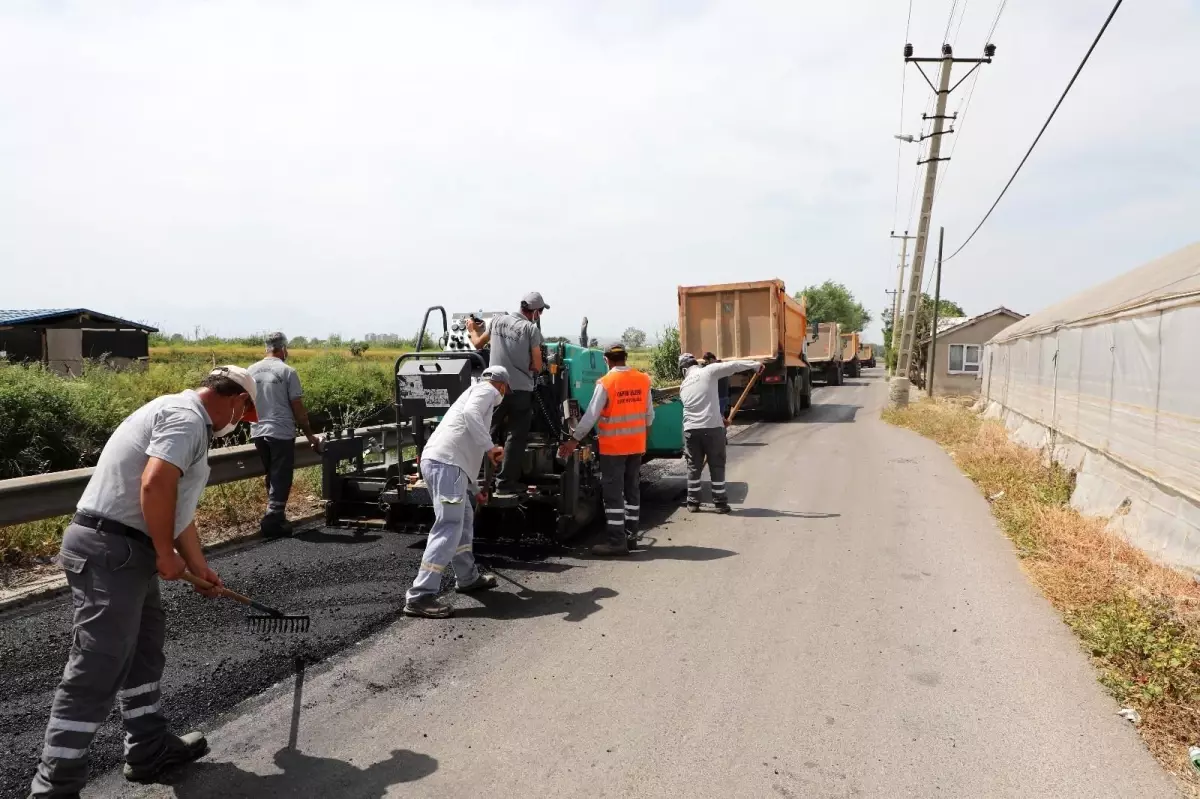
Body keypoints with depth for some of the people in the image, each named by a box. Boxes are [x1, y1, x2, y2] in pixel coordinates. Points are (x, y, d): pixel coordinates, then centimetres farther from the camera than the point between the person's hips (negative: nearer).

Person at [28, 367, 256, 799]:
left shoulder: (182, 416, 19)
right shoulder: (187, 416, -14)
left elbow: (177, 506, 25)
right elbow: (155, 486, -28)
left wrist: (198, 565, 29)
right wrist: (166, 554, -15)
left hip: (120, 549, 11)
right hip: (111, 550, -11)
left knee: (143, 649, 19)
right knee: (96, 671, -5)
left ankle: (149, 748, 31)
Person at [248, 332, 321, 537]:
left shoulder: (251, 371, 6)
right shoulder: (287, 372, -9)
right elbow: (298, 408, -9)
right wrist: (310, 435, -1)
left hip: (258, 432, 6)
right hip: (281, 433, -6)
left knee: (272, 476, 18)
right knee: (281, 478, 0)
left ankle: (277, 516, 25)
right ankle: (272, 520, -5)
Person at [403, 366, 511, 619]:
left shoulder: (476, 394, 33)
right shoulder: (486, 390, 6)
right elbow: (470, 413, -19)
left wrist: (474, 489, 41)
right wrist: (490, 446, -17)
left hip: (443, 462, 10)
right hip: (445, 462, -10)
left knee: (464, 520, 22)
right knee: (449, 528, -12)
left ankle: (467, 578, 34)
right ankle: (420, 596, -14)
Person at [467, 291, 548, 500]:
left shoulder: (497, 320, 6)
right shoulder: (531, 328, -7)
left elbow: (478, 344, 21)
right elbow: (537, 366, -6)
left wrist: (472, 330, 40)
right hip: (520, 389, -4)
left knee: (490, 434, 17)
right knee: (516, 437, 3)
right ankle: (505, 484, 2)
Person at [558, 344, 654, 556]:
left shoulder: (605, 383, -14)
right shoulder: (643, 380, 2)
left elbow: (591, 415, -14)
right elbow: (649, 414, 8)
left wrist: (574, 440, -8)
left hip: (613, 446, -6)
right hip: (636, 445, 6)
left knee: (613, 493, -1)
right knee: (632, 490, 15)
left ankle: (617, 541, -1)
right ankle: (630, 536, 21)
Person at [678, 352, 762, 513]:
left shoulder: (683, 385, 17)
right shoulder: (708, 371, 1)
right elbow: (733, 366, -6)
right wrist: (756, 365, 5)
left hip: (691, 429, 4)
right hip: (712, 427, -3)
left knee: (693, 466, 13)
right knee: (717, 466, 8)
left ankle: (693, 503, 17)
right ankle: (720, 503, 13)